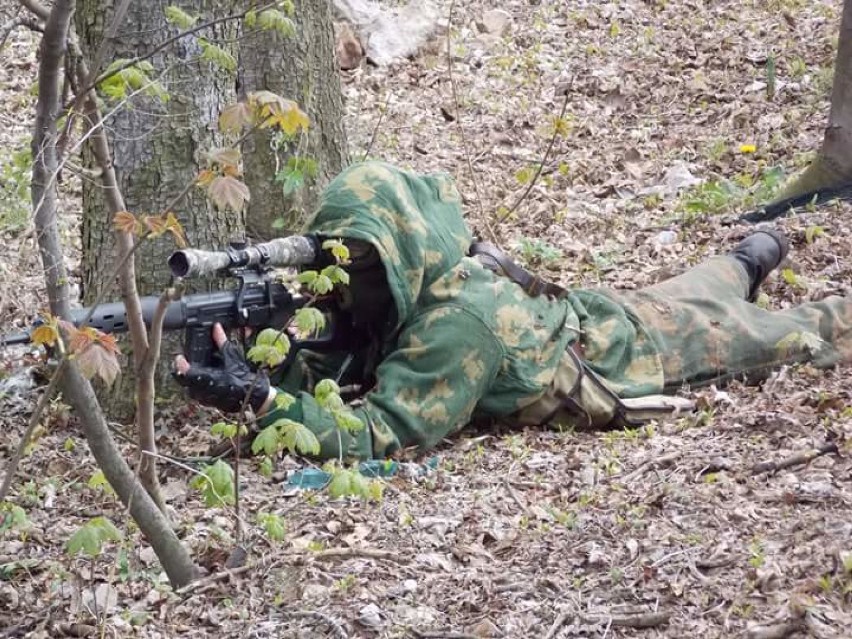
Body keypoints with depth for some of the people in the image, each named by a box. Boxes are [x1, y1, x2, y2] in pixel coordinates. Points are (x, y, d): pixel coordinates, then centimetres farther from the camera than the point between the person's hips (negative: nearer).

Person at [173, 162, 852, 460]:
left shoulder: (458, 320, -46)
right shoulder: (399, 294, -24)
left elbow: (379, 433, -50)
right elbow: (322, 375, -21)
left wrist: (259, 399, -60)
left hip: (637, 346, -6)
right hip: (587, 316, 6)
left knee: (788, 335, 22)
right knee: (681, 298, 39)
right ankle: (750, 259, 67)